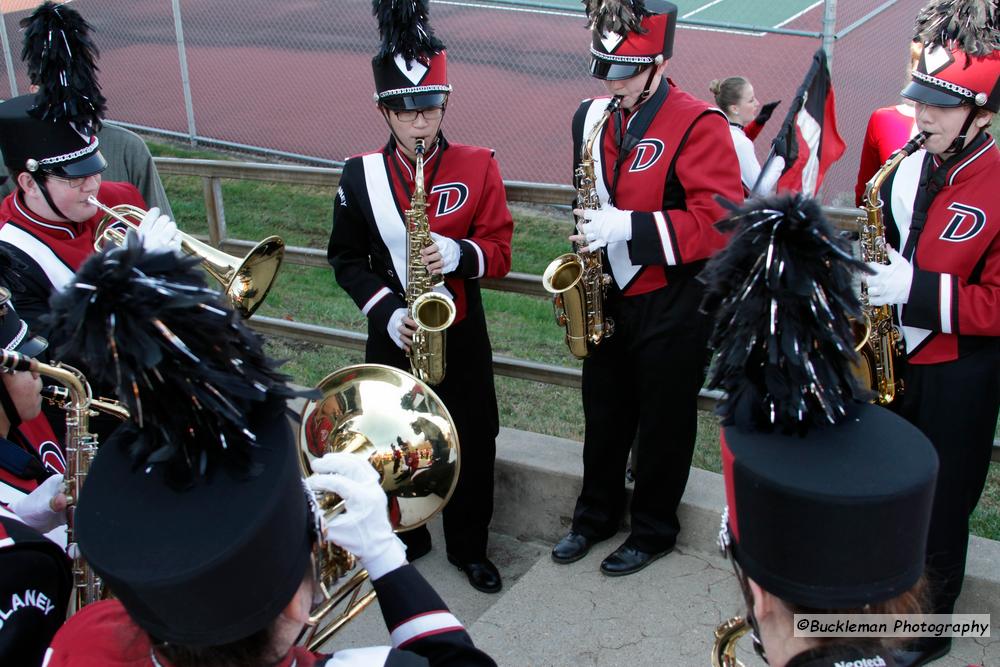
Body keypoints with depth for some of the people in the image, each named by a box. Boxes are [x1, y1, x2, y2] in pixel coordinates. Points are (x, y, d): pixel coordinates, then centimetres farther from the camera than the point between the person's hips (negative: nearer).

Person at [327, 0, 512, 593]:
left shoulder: (478, 166, -6)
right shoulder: (361, 174, -4)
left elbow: (499, 249, -4)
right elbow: (346, 258, 1)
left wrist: (460, 254, -25)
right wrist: (387, 311, -13)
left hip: (462, 329, 0)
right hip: (394, 333, 1)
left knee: (473, 440, 8)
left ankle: (469, 546, 29)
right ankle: (406, 537, 36)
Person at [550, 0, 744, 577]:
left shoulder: (698, 124, -17)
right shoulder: (592, 118, 4)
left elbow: (721, 220, -24)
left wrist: (631, 228, -29)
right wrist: (591, 233, 4)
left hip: (672, 307, -6)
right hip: (609, 297, 6)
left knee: (664, 422, 10)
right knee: (604, 413, 18)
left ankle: (655, 530, 30)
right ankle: (597, 513, 39)